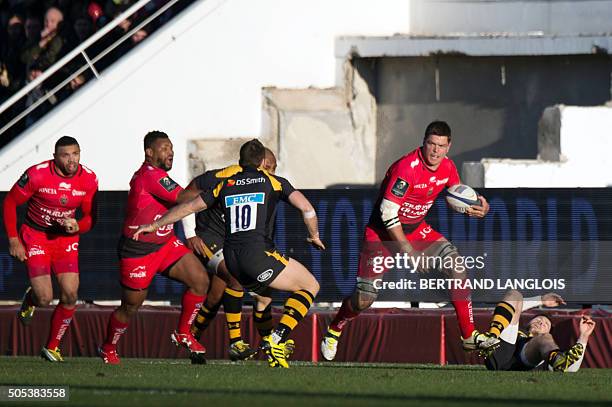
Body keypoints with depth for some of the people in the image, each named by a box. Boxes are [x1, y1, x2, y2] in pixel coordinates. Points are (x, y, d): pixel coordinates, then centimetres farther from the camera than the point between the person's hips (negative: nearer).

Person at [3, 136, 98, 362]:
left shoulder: (88, 180, -11)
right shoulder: (37, 175, -22)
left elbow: (90, 217, 1)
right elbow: (10, 203, -9)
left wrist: (77, 226, -21)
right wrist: (13, 239, -11)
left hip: (66, 239, 3)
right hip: (36, 237, -3)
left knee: (70, 295, -9)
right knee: (45, 298, -14)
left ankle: (52, 347, 11)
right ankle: (30, 299, 27)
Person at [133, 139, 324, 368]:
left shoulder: (226, 185, 17)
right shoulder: (273, 182, 8)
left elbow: (189, 207, 20)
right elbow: (306, 208, -1)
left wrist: (155, 225, 30)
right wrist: (314, 235, 17)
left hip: (231, 260, 6)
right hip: (258, 252, -6)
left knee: (265, 293, 32)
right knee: (310, 286, 6)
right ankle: (276, 340, -10)